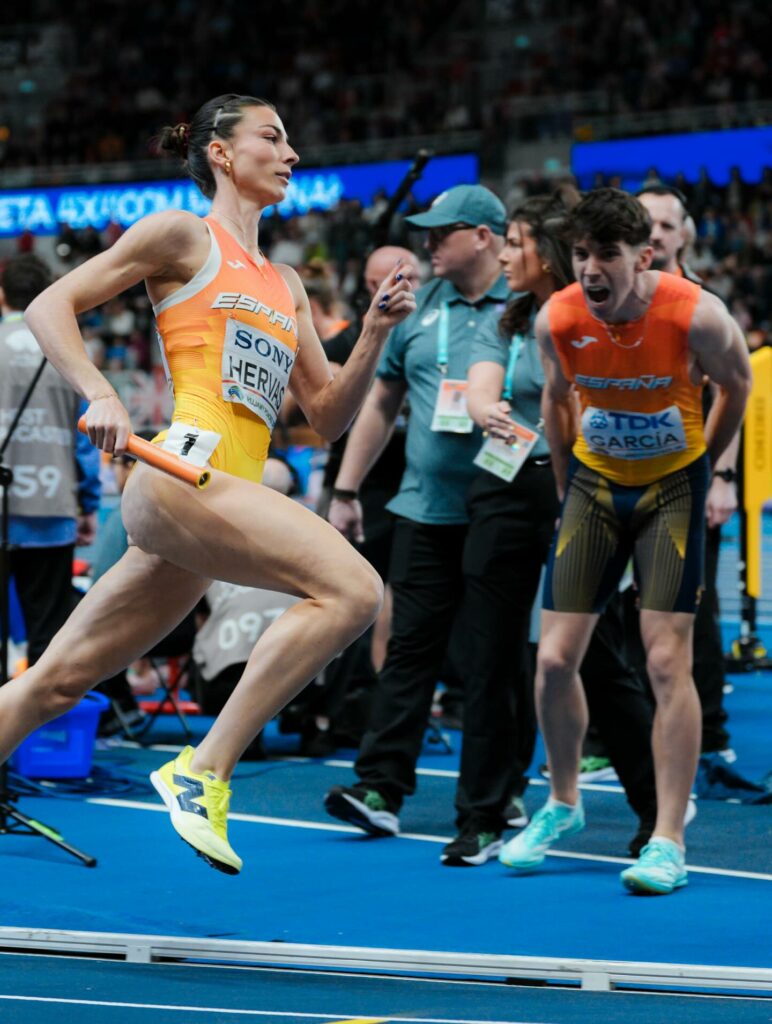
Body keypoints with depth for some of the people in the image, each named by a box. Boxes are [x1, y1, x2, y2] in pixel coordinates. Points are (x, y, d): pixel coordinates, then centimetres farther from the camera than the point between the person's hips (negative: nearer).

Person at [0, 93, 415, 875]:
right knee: (351, 587, -22)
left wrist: (375, 334, 9)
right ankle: (204, 771, -20)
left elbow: (327, 417, 23)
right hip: (186, 470, -7)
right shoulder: (184, 234, 6)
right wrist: (99, 395, -11)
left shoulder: (285, 286, 26)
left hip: (226, 499, 7)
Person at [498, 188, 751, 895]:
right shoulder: (556, 320, -14)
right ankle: (562, 803, 23)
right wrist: (568, 487, 12)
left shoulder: (695, 315, -23)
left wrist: (700, 468, 7)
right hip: (595, 482, 3)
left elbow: (737, 385, -2)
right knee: (555, 657, -1)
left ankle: (668, 842, -5)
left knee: (667, 659, -12)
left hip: (672, 485, -3)